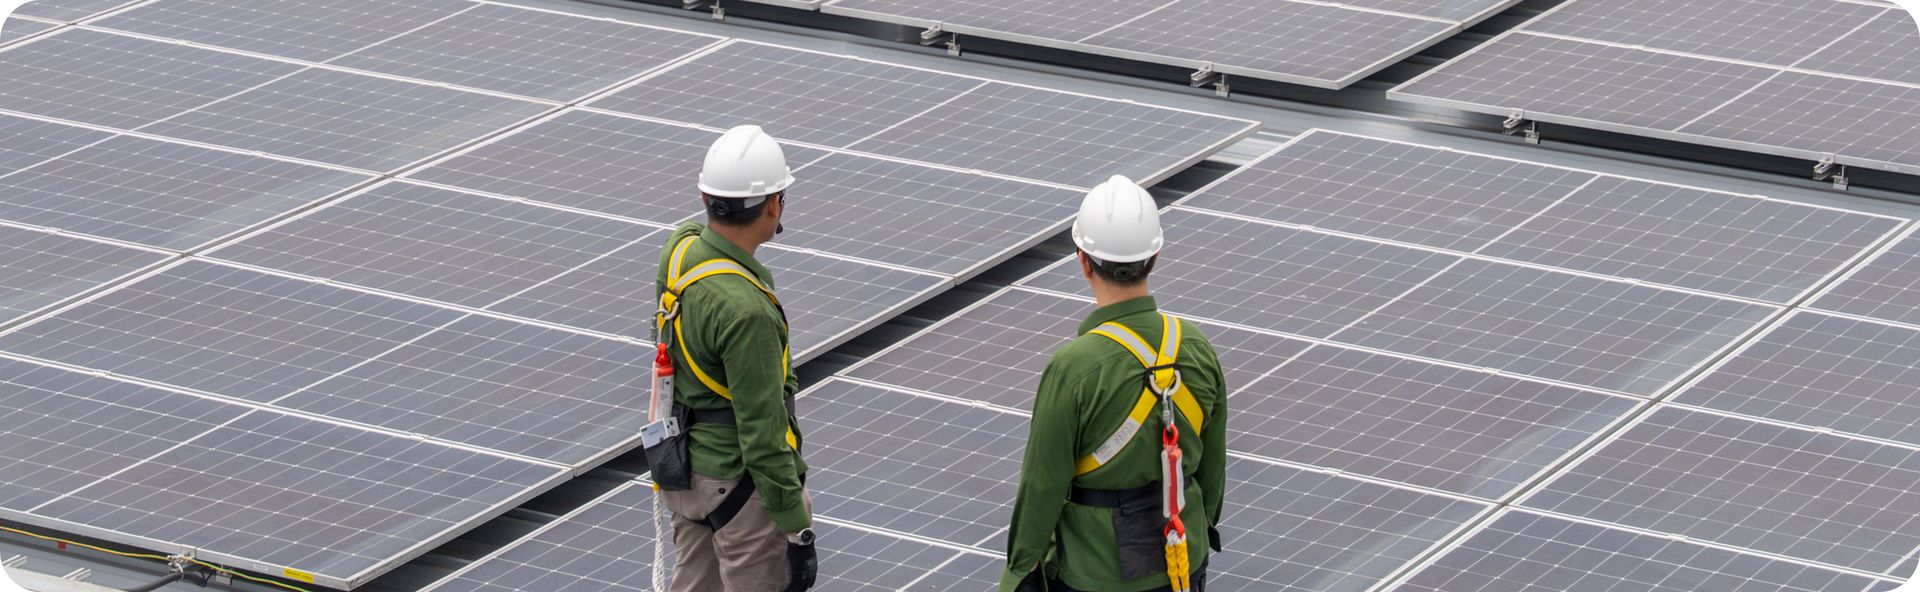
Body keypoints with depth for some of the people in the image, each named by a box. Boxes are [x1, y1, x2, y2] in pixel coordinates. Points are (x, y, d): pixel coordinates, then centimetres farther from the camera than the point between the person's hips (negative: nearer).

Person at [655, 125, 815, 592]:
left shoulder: (680, 247, -6)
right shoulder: (744, 310, -30)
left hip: (684, 470, 9)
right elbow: (762, 432, -26)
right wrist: (797, 530, -20)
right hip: (741, 483, -9)